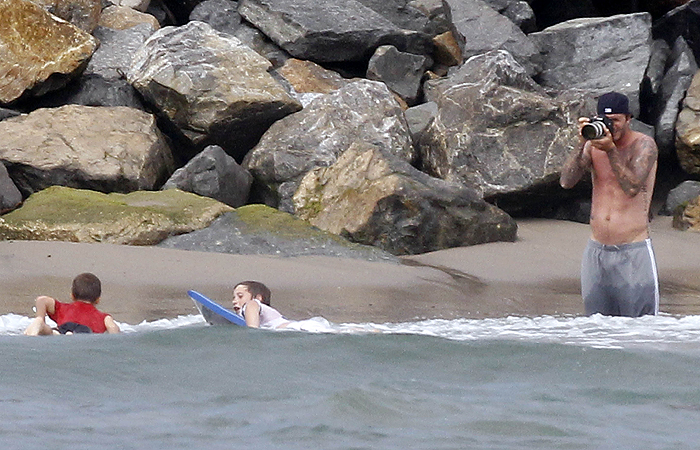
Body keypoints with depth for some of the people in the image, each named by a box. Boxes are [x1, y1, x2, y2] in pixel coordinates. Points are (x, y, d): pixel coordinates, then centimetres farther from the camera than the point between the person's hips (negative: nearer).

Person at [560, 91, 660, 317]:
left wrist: (610, 150, -23)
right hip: (596, 250, 4)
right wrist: (582, 144, -14)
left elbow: (632, 187, -19)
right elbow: (566, 181, -6)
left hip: (634, 251, -4)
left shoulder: (644, 145, -5)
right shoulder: (593, 143, 6)